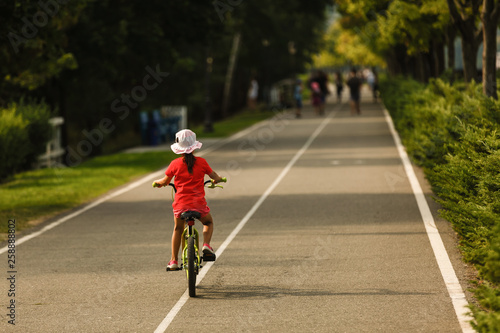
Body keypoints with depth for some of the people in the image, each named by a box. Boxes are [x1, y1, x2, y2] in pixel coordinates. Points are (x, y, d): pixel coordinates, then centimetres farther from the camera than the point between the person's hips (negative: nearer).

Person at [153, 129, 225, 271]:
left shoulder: (175, 164, -2)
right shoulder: (201, 162, -1)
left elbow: (165, 181, 9)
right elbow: (214, 176, 11)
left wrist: (157, 182, 32)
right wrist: (218, 179, 34)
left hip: (180, 204, 0)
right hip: (199, 204, 0)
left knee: (178, 229, 23)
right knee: (208, 222, 28)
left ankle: (173, 261, 22)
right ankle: (206, 245, 2)